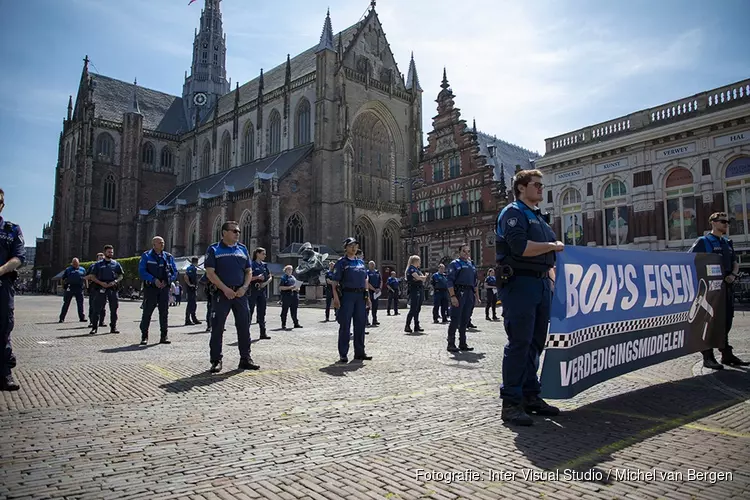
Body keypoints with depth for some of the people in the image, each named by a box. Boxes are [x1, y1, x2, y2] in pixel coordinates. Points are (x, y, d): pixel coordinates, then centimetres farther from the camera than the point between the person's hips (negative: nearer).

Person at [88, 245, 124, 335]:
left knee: (114, 309, 4)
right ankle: (94, 327, 2)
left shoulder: (116, 264, 11)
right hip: (101, 288, -2)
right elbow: (92, 276, 5)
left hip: (113, 288, 2)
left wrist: (115, 281, -6)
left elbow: (121, 275, 13)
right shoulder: (98, 264, 7)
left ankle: (113, 327, 12)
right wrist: (101, 283, -10)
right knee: (97, 308, -3)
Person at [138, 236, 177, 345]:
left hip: (164, 288, 3)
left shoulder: (168, 257, 12)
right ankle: (144, 336, 6)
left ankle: (164, 336, 12)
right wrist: (154, 280, -16)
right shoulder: (146, 256, 3)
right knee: (147, 312, -2)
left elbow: (175, 272, 11)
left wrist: (167, 281, -5)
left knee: (164, 312, 5)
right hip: (150, 288, -3)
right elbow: (141, 271, -6)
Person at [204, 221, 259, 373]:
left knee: (244, 326, 4)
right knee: (217, 327, 0)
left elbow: (249, 271, 13)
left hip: (240, 293, 4)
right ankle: (216, 360, 10)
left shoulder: (242, 249, 12)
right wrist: (225, 289, -15)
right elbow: (210, 272, -7)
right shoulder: (214, 249, 0)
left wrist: (244, 287, -4)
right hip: (222, 293, -4)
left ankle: (245, 359, 14)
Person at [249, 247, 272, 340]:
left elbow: (270, 277, 15)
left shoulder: (264, 265, 12)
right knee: (250, 311, -2)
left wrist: (265, 283, -3)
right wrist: (257, 277, -21)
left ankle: (263, 333, 11)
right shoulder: (251, 264, -6)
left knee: (262, 312, 7)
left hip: (262, 291, 6)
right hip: (253, 290, -6)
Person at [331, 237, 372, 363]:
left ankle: (359, 352, 18)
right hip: (346, 295, -6)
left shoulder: (361, 262, 16)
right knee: (345, 325, -2)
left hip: (360, 295, 6)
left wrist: (367, 296, 14)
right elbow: (335, 282, -7)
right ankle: (343, 354, 5)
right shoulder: (341, 262, -2)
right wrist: (335, 297, -17)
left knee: (360, 324, 9)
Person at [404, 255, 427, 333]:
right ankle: (407, 326, -9)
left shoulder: (417, 269, 21)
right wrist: (424, 277, 2)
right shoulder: (411, 268, -7)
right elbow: (417, 277, -17)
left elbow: (423, 279, 16)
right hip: (414, 290, -9)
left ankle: (417, 326, 14)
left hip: (420, 290, 9)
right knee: (413, 309, -11)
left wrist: (422, 277, -7)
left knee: (418, 309, 10)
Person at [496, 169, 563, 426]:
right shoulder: (513, 212, -4)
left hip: (541, 284, 9)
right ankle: (511, 402, -3)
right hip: (519, 282, -9)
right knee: (519, 342, -9)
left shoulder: (540, 217, 24)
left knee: (535, 342, 11)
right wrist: (553, 246, -9)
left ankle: (531, 396, 21)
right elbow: (521, 247, -21)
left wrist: (553, 279, 15)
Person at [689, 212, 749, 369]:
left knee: (726, 321, 12)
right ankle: (708, 357, 3)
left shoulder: (727, 243, 17)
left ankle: (727, 355, 22)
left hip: (726, 287, 7)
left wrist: (733, 275, -2)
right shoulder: (702, 242, -5)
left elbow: (735, 263, 18)